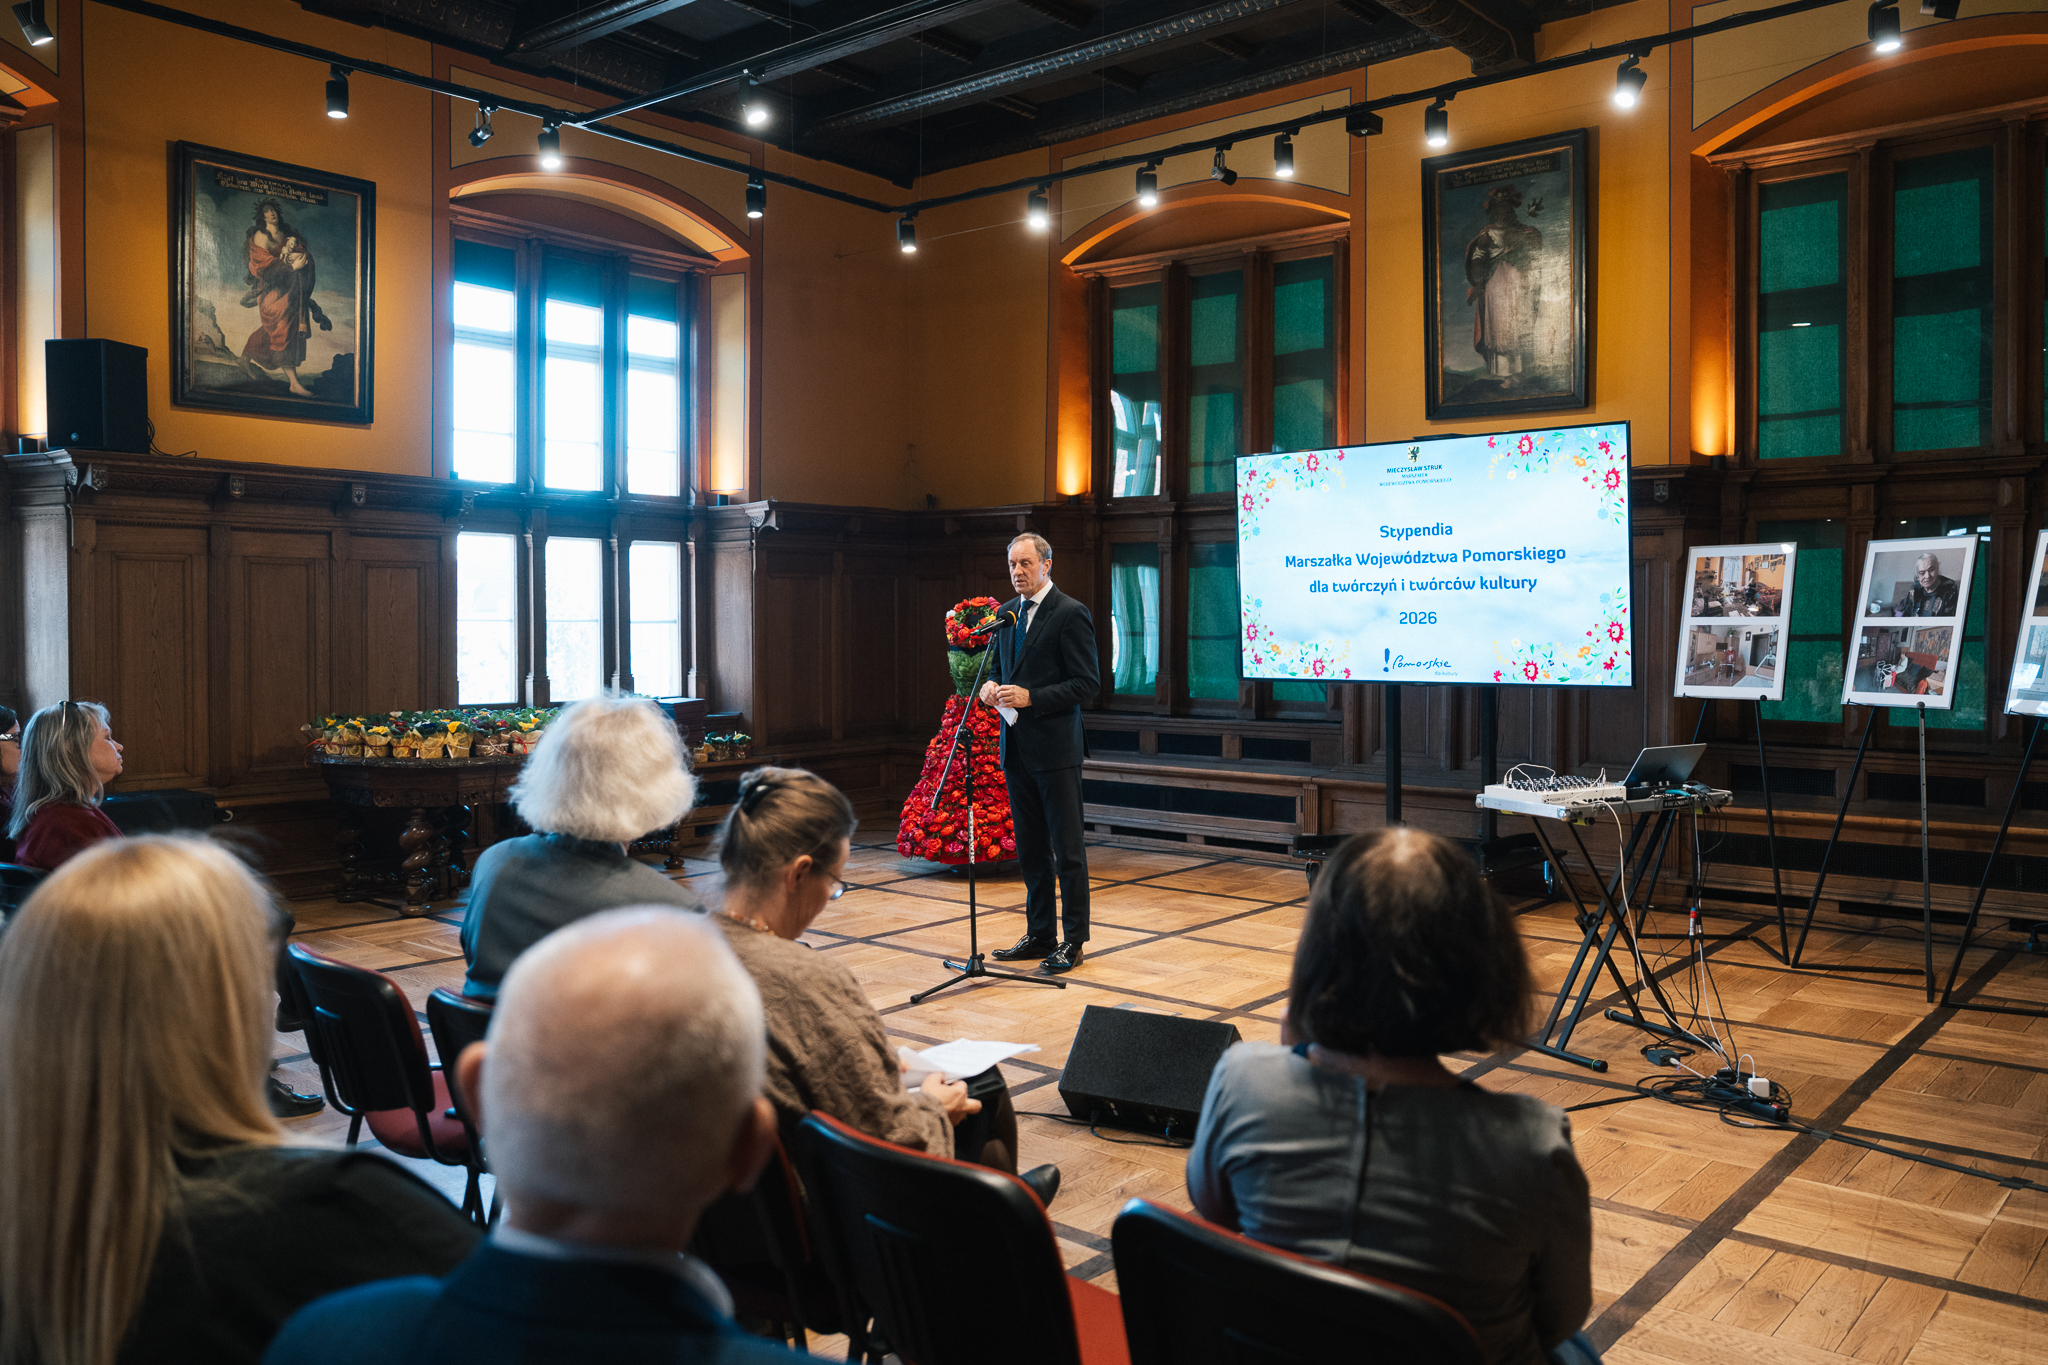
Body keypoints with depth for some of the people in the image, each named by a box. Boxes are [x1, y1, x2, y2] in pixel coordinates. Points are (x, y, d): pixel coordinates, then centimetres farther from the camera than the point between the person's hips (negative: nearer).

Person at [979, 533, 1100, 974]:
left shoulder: (1071, 614, -10)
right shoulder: (1007, 612, 13)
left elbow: (1087, 684, -13)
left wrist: (1031, 698, -20)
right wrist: (992, 685, 2)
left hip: (1055, 748, -7)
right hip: (1017, 747, 7)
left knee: (1067, 848, 0)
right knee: (1030, 849, 14)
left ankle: (1073, 940, 10)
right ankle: (1039, 935, 25)